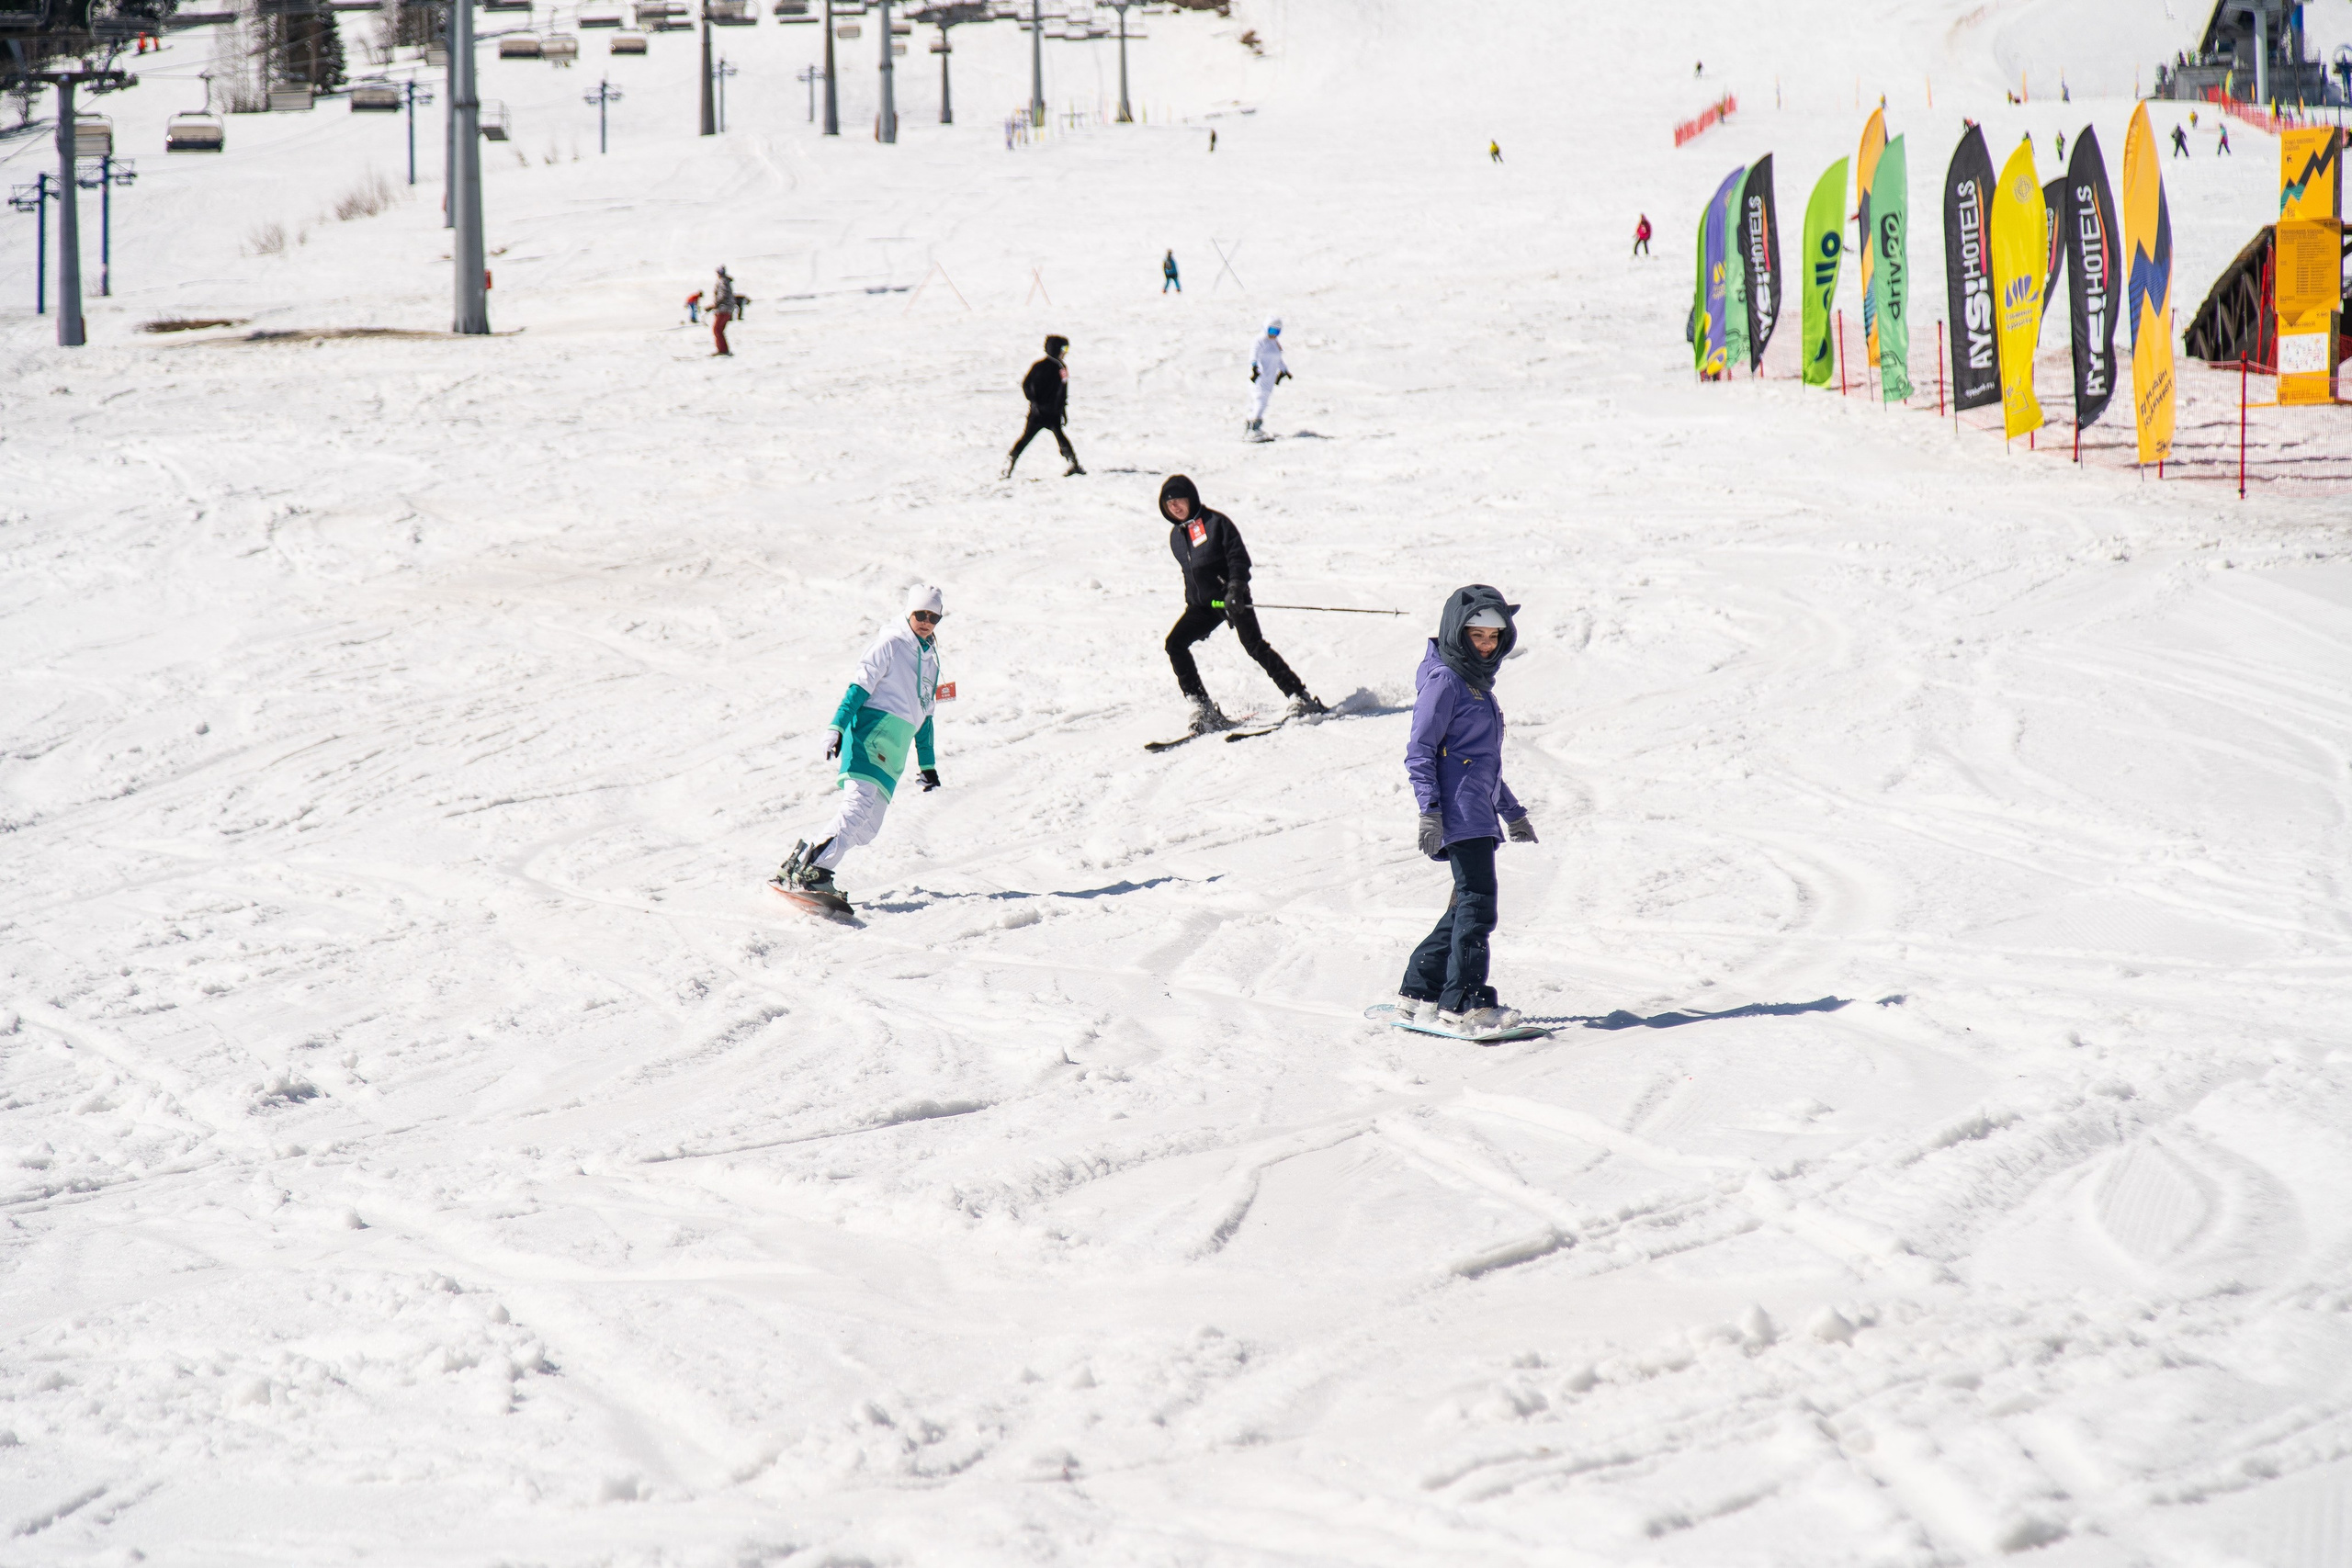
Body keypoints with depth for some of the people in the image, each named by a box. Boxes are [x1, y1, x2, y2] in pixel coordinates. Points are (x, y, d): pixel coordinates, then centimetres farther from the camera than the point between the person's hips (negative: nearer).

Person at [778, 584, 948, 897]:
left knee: (867, 826, -3)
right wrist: (837, 727, -19)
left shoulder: (931, 660, 23)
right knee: (862, 800, -25)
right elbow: (860, 686, -8)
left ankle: (802, 860, -1)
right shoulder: (891, 643, 0)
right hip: (871, 729, -8)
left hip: (894, 749, 8)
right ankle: (815, 871, -33)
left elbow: (924, 716, 30)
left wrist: (927, 764, 31)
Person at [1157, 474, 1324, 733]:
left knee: (1255, 647, -14)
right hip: (1201, 604, 6)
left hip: (1230, 598, -6)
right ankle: (1203, 710, -10)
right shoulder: (1176, 535, 14)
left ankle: (1301, 699, -7)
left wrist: (1236, 588, -24)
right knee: (1174, 644, -12)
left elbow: (1239, 557, -9)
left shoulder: (1215, 522, -5)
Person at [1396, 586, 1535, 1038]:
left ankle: (1418, 994, 17)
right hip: (1459, 812, -10)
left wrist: (1512, 811, 35)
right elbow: (1419, 752, -11)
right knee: (1477, 904, -14)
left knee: (1469, 907, 10)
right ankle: (1463, 1004, -16)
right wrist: (1429, 809, -21)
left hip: (1480, 814, 10)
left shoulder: (1477, 683, 22)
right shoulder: (1443, 681, -6)